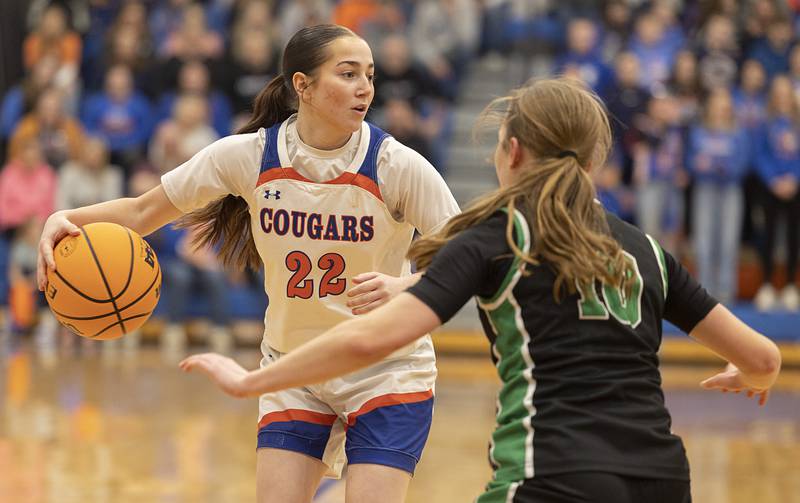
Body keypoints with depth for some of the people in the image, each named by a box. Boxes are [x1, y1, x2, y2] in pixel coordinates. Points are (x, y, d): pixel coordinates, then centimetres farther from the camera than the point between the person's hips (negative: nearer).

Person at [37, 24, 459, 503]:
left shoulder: (398, 166, -16)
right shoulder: (249, 155, -10)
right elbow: (144, 212, -1)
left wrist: (403, 286, -35)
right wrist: (67, 219, -20)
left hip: (386, 372, -2)